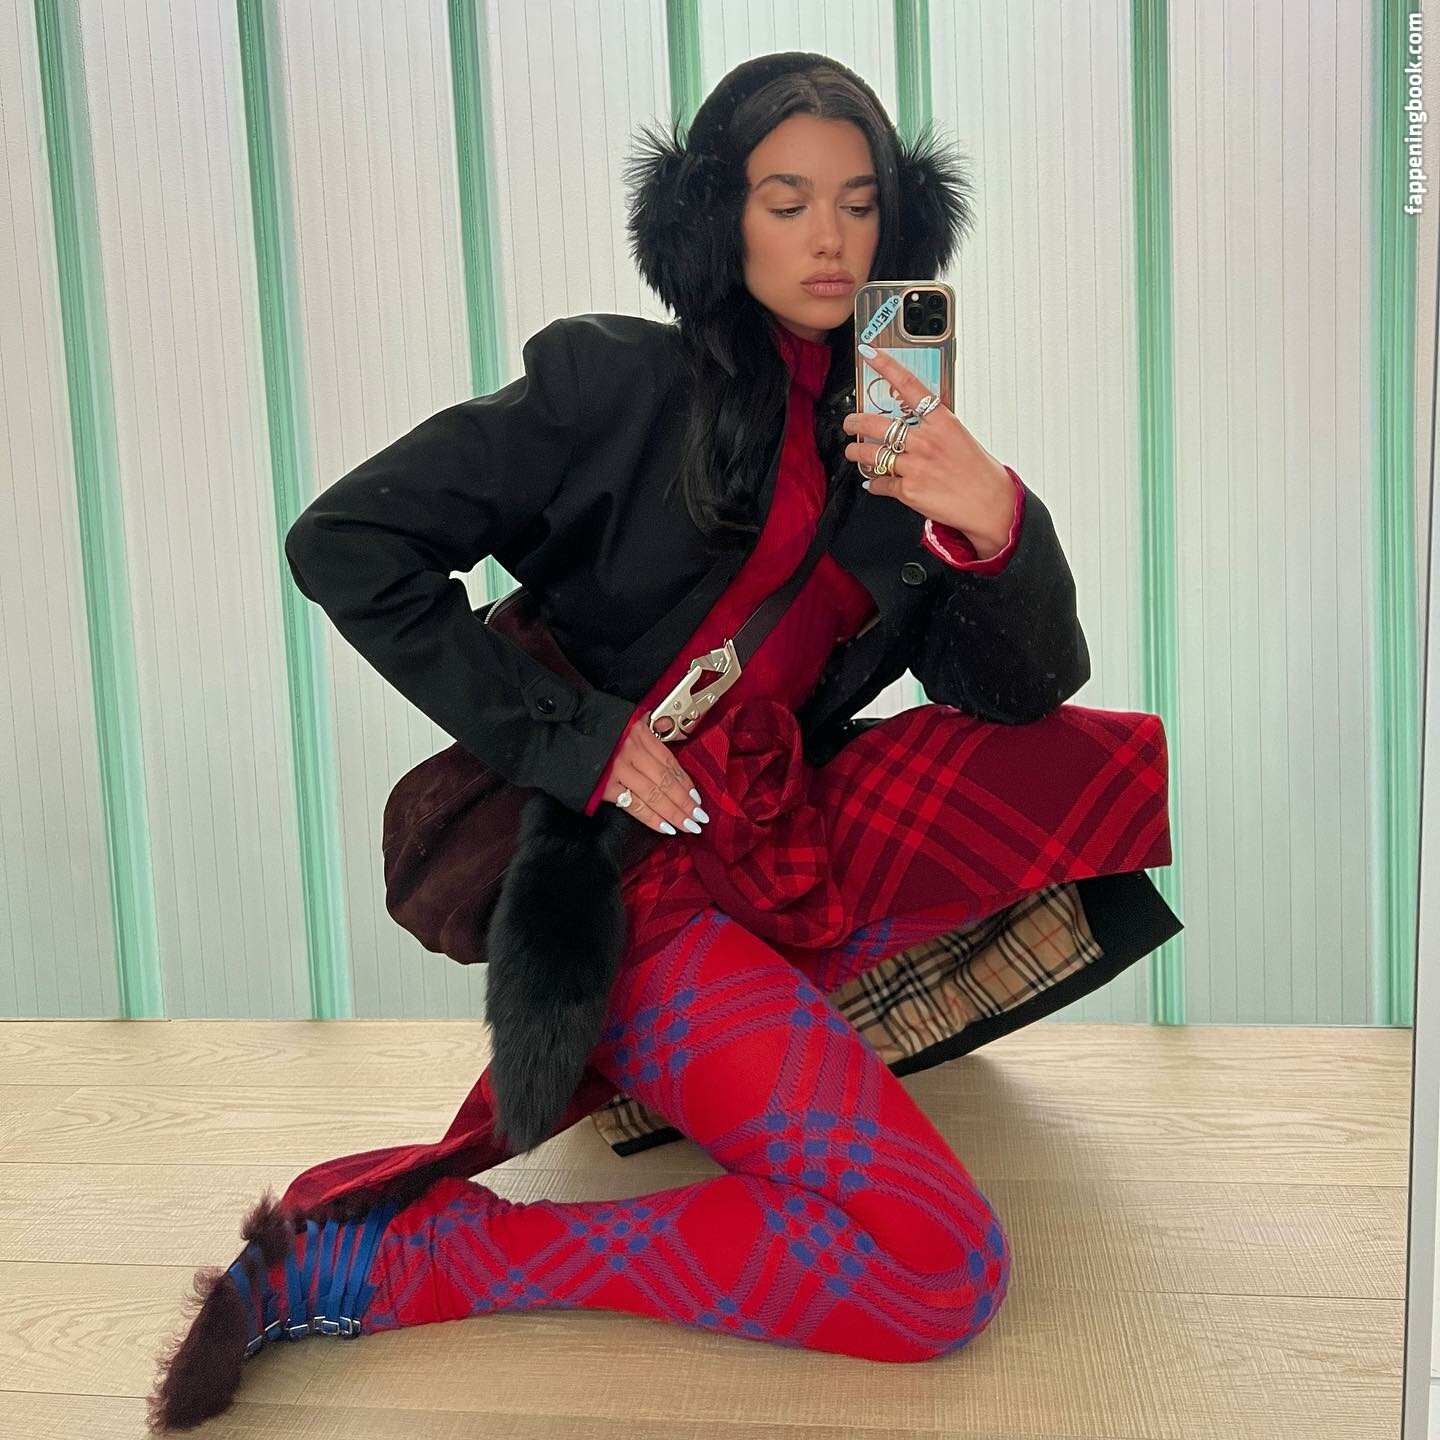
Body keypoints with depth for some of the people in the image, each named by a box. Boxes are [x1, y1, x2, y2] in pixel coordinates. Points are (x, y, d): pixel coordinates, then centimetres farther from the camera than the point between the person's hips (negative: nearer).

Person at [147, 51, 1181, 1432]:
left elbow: (1026, 690, 2)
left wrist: (994, 523, -20)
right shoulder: (619, 383, -6)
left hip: (801, 842, 7)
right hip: (640, 876, -7)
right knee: (941, 1272, -20)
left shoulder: (891, 440, 10)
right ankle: (397, 1253, -13)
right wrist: (570, 737, -14)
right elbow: (346, 543, -9)